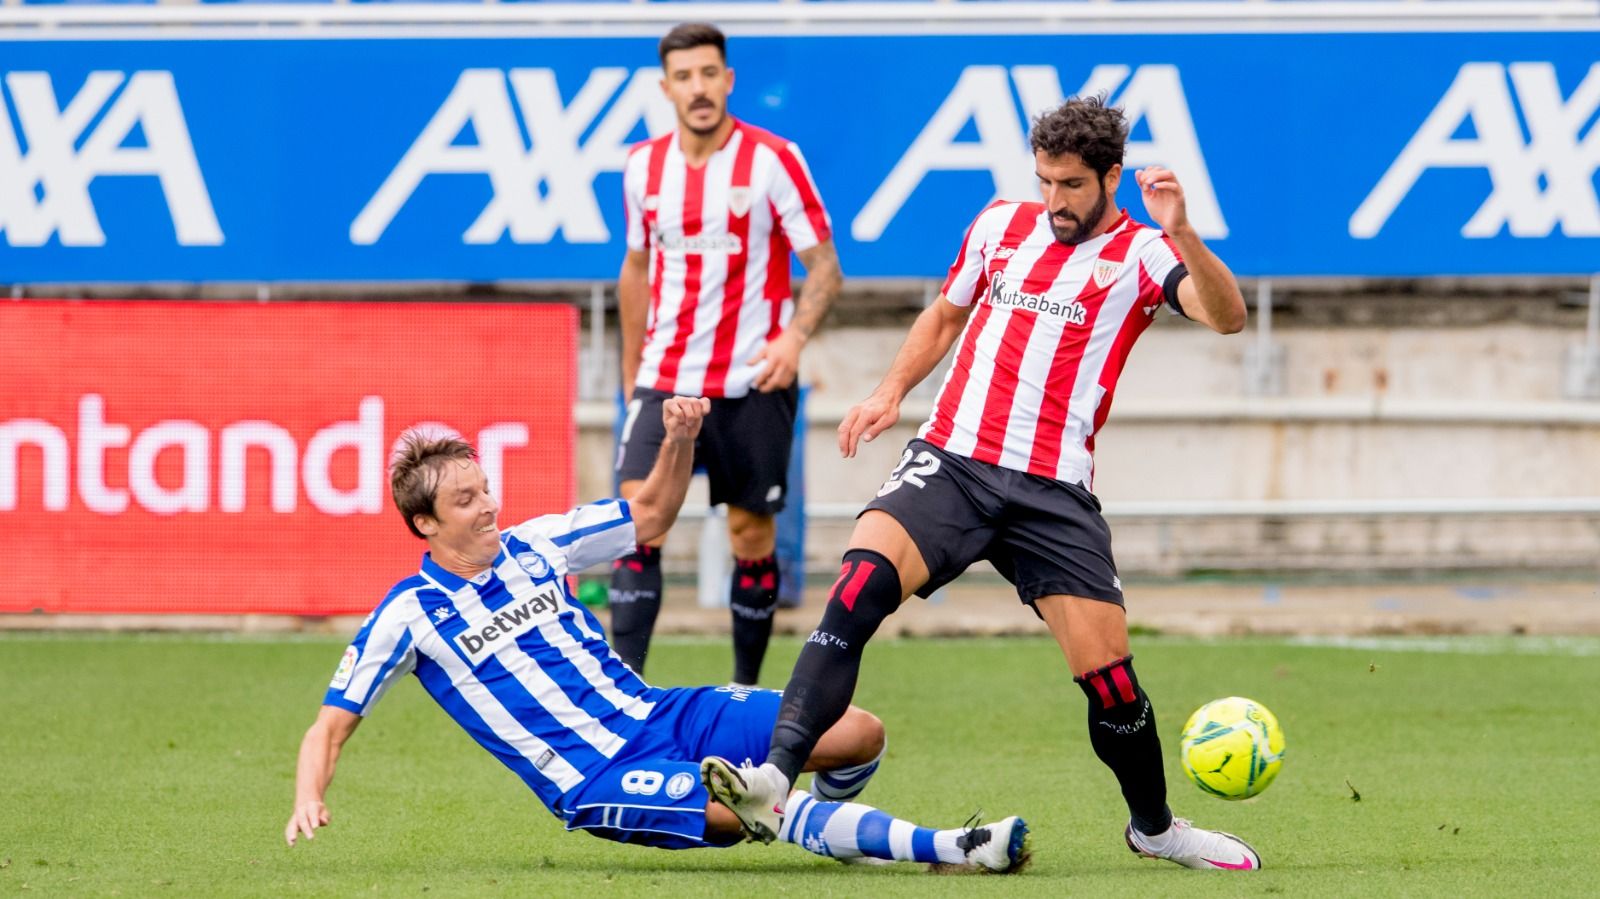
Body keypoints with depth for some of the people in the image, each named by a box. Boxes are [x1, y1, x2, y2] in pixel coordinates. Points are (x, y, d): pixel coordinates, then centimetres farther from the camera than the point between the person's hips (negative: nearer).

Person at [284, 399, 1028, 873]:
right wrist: (308, 797, -23)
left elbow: (650, 516, 20)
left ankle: (828, 824, 23)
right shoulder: (410, 614, -5)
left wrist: (680, 440, 2)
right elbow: (331, 725, -3)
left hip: (659, 716, 6)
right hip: (591, 780, -6)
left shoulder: (531, 546, 8)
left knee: (856, 732, -8)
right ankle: (937, 849, -28)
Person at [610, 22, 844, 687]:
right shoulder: (644, 167, 6)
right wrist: (630, 371, 21)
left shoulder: (773, 159, -7)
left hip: (753, 382, -3)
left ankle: (746, 689, 18)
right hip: (666, 377, 3)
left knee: (751, 534, 4)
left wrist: (794, 336, -23)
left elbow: (824, 266, -6)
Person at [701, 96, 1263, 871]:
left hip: (1052, 491, -2)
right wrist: (892, 389, 13)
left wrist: (1181, 234, -33)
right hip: (951, 461, 2)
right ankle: (773, 781, -36)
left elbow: (1226, 315, -17)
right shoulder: (1001, 225, 14)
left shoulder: (1140, 255, 1)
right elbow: (944, 316, 29)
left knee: (1106, 669, -5)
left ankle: (1154, 826, 25)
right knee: (864, 576, -25)